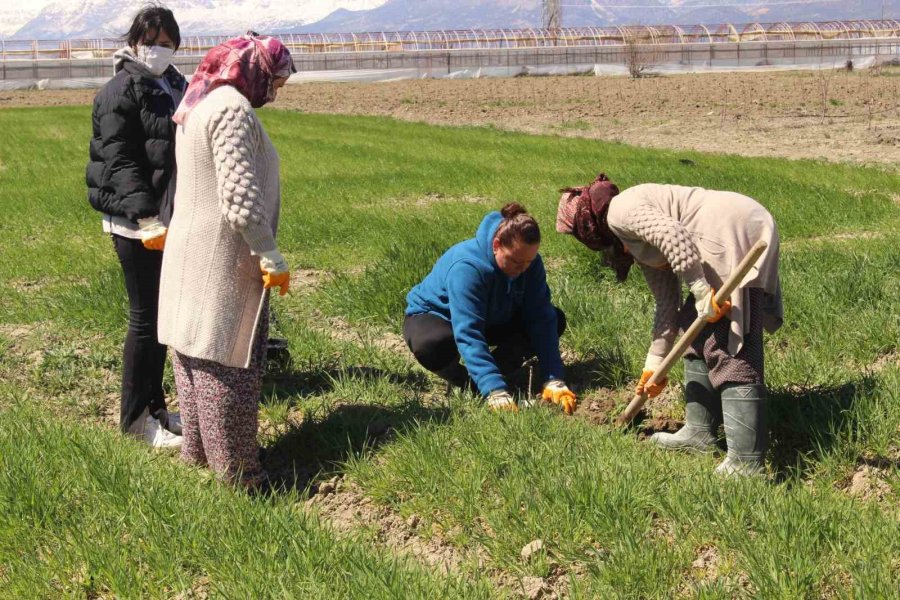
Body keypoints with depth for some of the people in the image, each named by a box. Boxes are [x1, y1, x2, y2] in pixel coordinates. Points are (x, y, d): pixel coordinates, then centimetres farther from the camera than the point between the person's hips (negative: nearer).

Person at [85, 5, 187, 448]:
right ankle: (137, 417, 10)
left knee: (163, 315, 14)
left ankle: (155, 406, 26)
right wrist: (148, 220, -23)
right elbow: (120, 162, -17)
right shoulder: (121, 92, -11)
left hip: (172, 221, 8)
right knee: (146, 319, -2)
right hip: (136, 227, -8)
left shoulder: (175, 87, 14)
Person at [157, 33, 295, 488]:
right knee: (229, 361, -3)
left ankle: (198, 451, 29)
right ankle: (236, 471, 5)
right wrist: (270, 254, -19)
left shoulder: (197, 104, 14)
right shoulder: (233, 109, -17)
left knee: (196, 349, 17)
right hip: (223, 259, -10)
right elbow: (240, 195, -24)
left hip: (189, 251, 10)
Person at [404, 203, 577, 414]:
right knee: (432, 345, -42)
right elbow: (468, 336, -44)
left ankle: (493, 374, -12)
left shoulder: (529, 262, -19)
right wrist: (495, 392, -52)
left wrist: (554, 380, -32)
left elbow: (541, 318, -22)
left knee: (555, 319, -12)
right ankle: (470, 385, -11)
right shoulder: (466, 267, -38)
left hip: (491, 319, 6)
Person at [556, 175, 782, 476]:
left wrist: (701, 292, -20)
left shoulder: (620, 210, -3)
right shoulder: (640, 246, 26)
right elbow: (667, 302, 25)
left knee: (730, 348, -13)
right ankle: (699, 430, 27)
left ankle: (747, 460, -14)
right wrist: (655, 363, 26)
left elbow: (673, 235, -19)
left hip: (735, 234, -11)